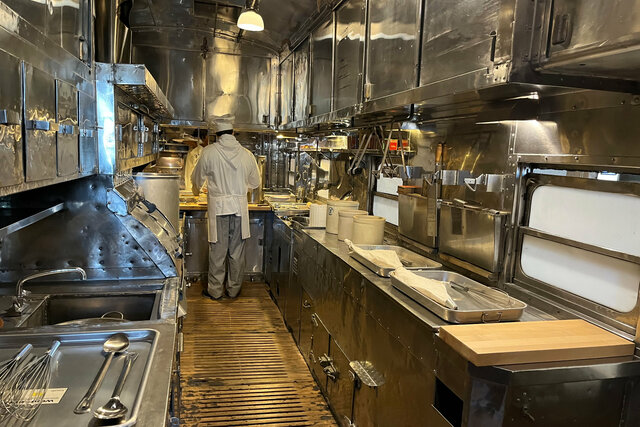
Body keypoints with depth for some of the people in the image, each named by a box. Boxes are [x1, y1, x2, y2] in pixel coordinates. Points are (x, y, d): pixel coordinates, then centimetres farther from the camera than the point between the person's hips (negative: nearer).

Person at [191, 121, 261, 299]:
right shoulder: (246, 154, 3)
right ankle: (234, 289, 20)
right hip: (240, 206, 2)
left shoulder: (209, 152, -4)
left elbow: (198, 177, 8)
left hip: (218, 205, -2)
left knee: (217, 250, 6)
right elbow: (255, 182, 14)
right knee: (236, 250, 10)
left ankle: (215, 290, 15)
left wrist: (196, 190, 31)